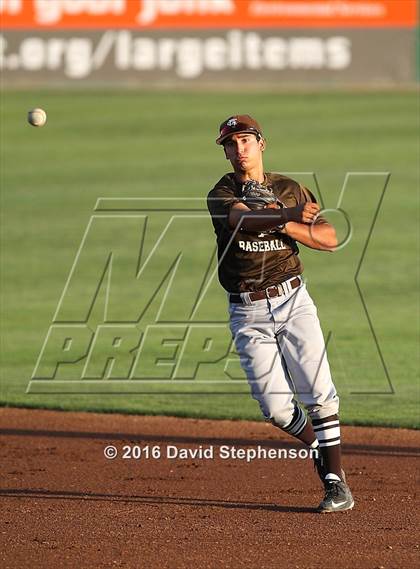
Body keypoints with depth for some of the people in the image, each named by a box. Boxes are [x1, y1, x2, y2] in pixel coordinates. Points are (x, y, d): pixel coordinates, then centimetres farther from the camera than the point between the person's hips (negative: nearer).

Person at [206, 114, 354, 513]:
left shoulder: (290, 190, 7)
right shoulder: (221, 195, -1)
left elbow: (330, 239, 1)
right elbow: (244, 217, -24)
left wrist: (286, 226, -15)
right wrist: (288, 215, -42)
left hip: (292, 300, 1)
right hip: (248, 313, -1)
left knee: (318, 394, -11)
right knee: (277, 407, -6)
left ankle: (336, 482, -7)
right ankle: (319, 449, 23)